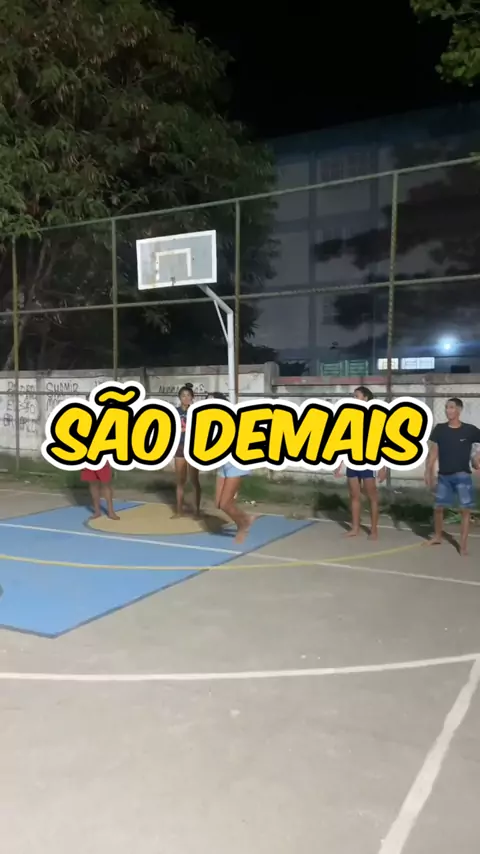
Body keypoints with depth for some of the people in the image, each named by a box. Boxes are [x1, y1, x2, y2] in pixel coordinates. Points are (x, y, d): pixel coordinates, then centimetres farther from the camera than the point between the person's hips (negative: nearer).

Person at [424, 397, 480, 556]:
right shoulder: (439, 429, -1)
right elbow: (433, 451, 1)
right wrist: (428, 471, -3)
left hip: (462, 476, -2)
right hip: (443, 476, 2)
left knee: (465, 509, -3)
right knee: (438, 507, 9)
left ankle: (463, 544, 5)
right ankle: (437, 536, 29)